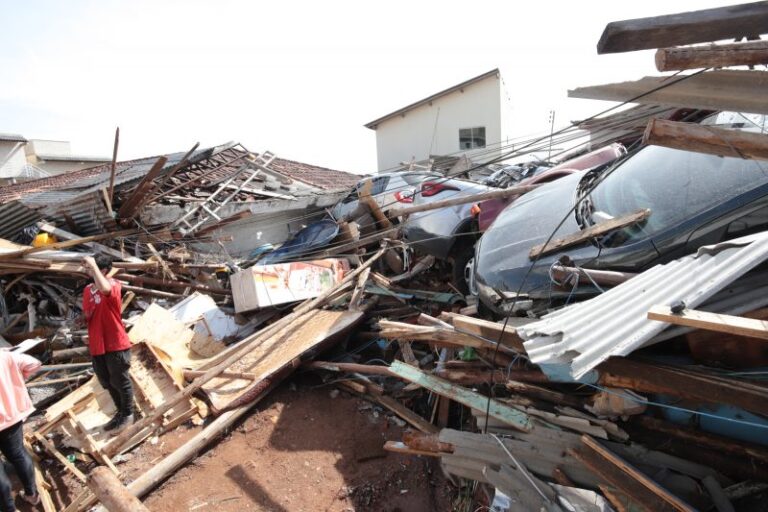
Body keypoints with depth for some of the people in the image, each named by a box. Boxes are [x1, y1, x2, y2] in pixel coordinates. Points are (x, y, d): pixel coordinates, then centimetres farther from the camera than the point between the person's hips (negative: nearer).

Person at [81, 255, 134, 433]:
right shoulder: (87, 289, 8)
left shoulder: (113, 285, -15)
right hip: (97, 345, 8)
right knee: (106, 382, 20)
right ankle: (121, 412, 38)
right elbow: (86, 315, 21)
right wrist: (83, 317, -3)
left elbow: (105, 289, -42)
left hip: (116, 344, -8)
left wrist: (93, 265, -38)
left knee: (120, 381, 5)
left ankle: (128, 415, 24)